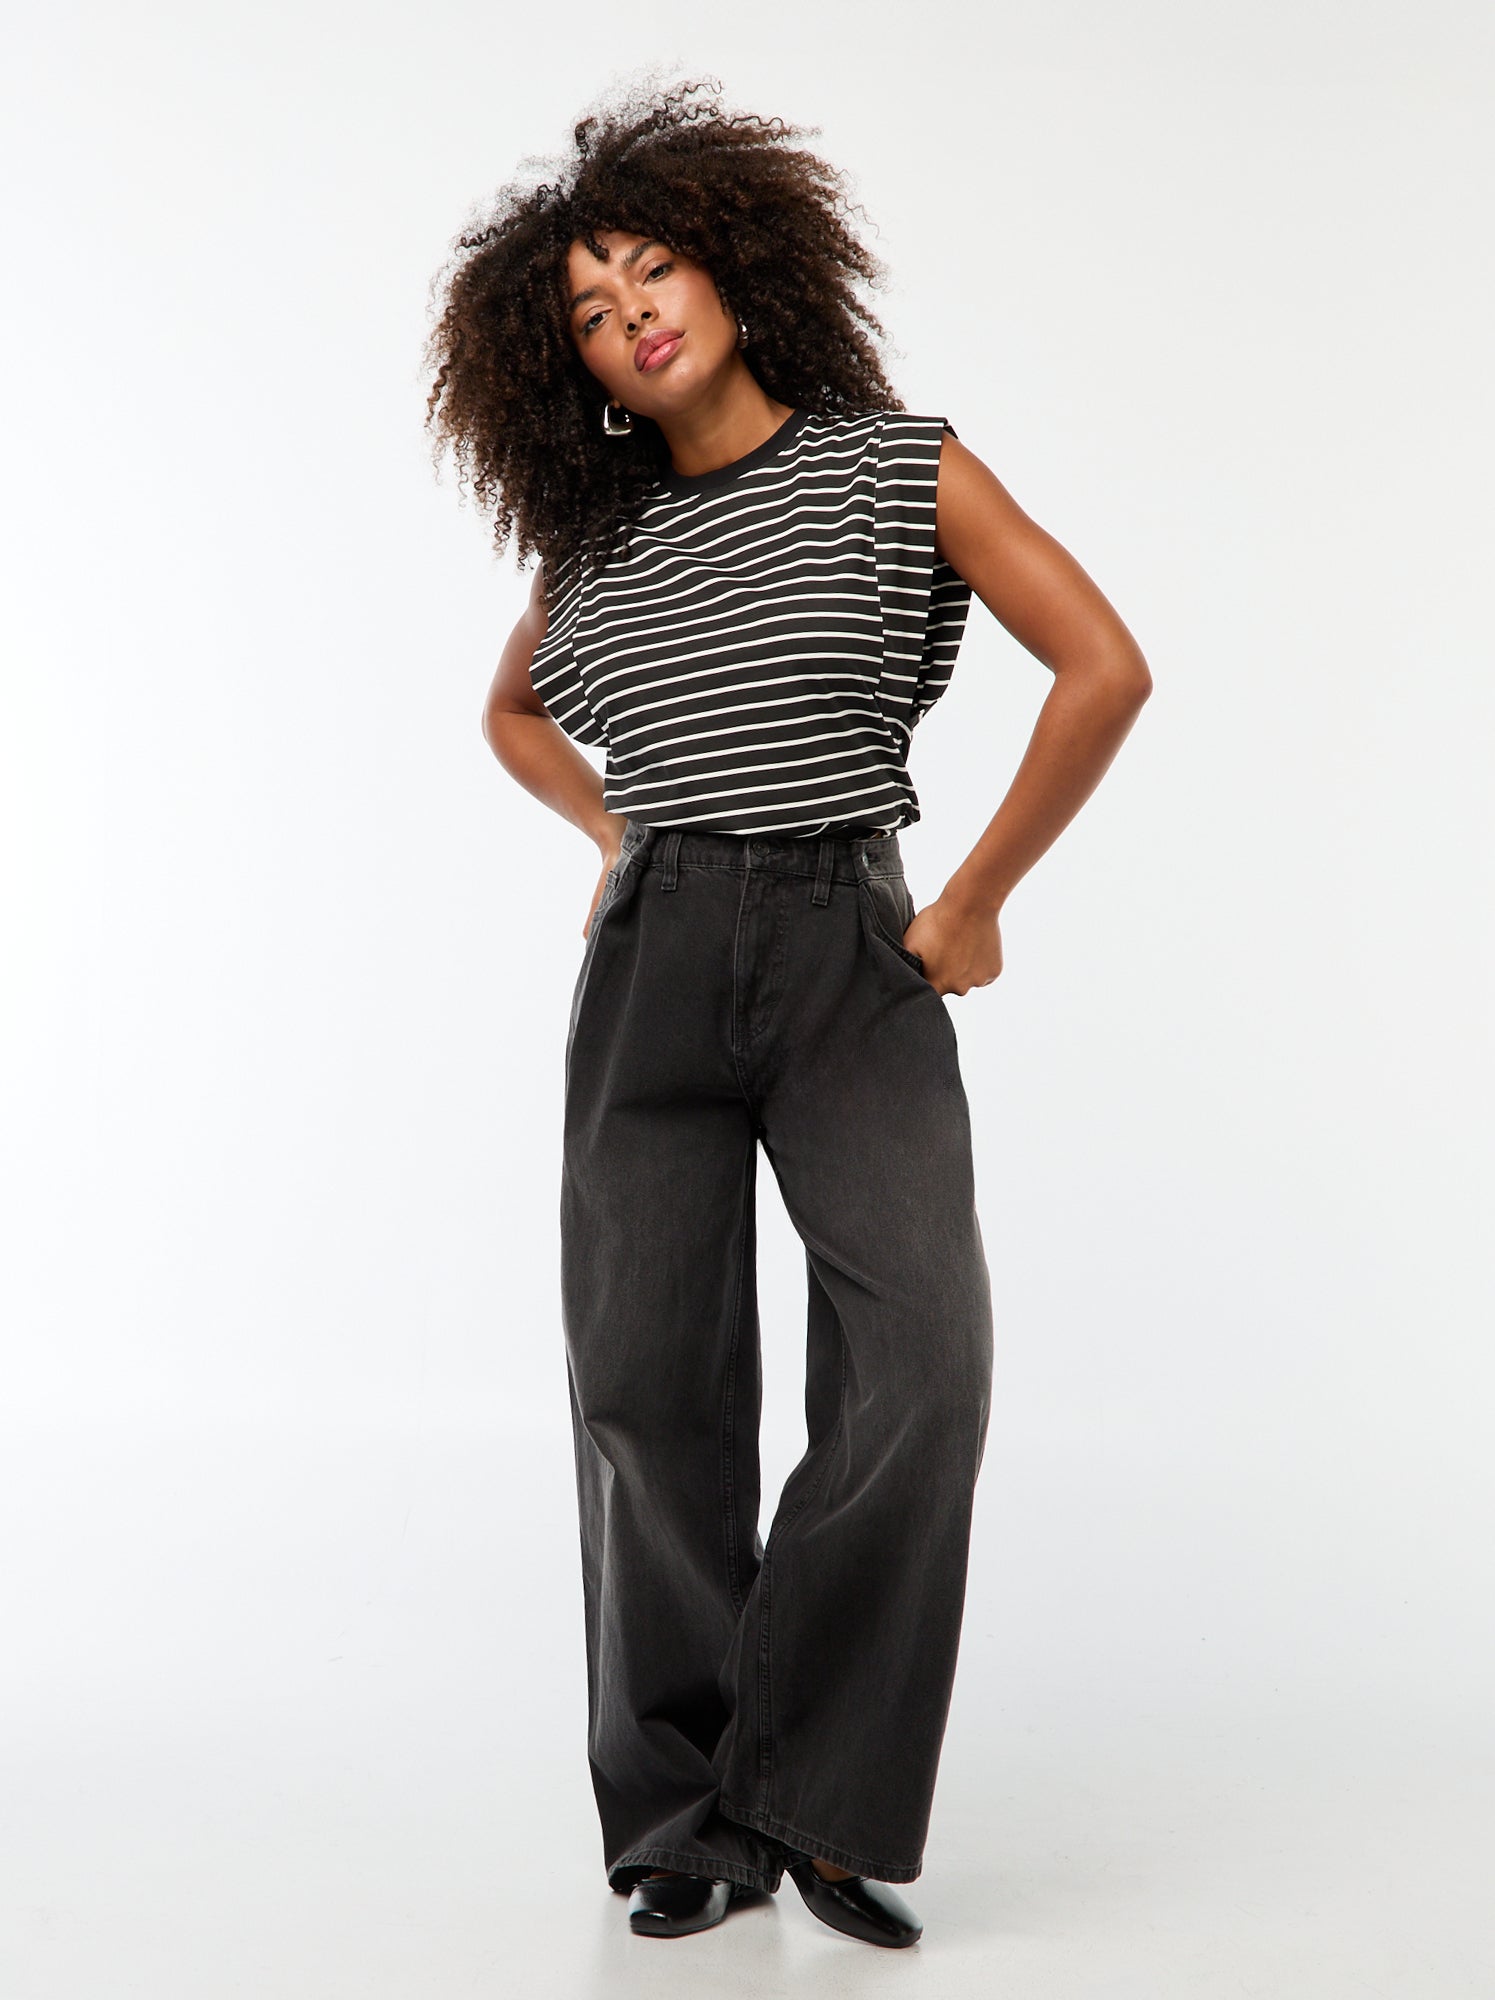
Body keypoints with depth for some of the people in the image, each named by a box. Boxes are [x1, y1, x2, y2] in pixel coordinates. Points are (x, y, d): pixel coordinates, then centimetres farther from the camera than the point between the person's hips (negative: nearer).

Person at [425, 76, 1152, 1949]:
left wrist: (975, 900, -4)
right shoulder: (599, 533, 12)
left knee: (922, 1354, -19)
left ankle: (819, 1801, -4)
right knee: (648, 1382, -4)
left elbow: (1105, 669, -4)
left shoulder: (898, 462, 2)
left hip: (851, 963, -2)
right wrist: (619, 836, 13)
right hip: (649, 969, 3)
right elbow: (511, 708, 31)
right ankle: (685, 1814, 10)